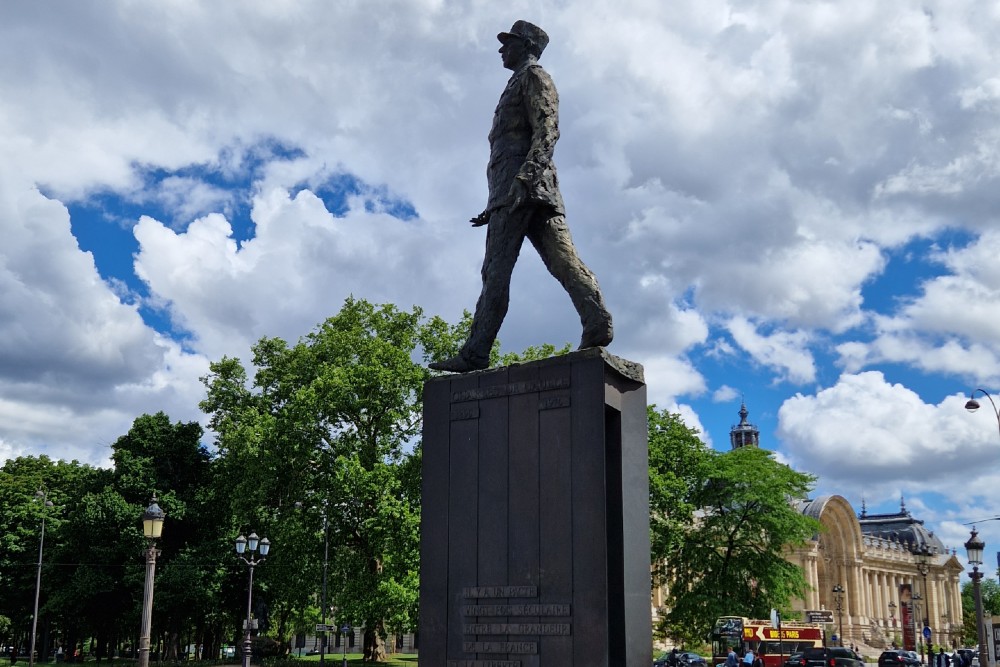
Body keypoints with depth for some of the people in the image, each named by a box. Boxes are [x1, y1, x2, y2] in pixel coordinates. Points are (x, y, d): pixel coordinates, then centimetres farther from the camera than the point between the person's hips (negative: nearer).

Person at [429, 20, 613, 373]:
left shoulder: (534, 76, 6)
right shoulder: (518, 85, 34)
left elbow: (546, 130, -10)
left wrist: (527, 175, -26)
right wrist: (494, 207, 27)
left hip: (525, 184, -10)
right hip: (511, 190, 10)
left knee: (497, 269, -13)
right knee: (561, 259, -7)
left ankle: (475, 354, -16)